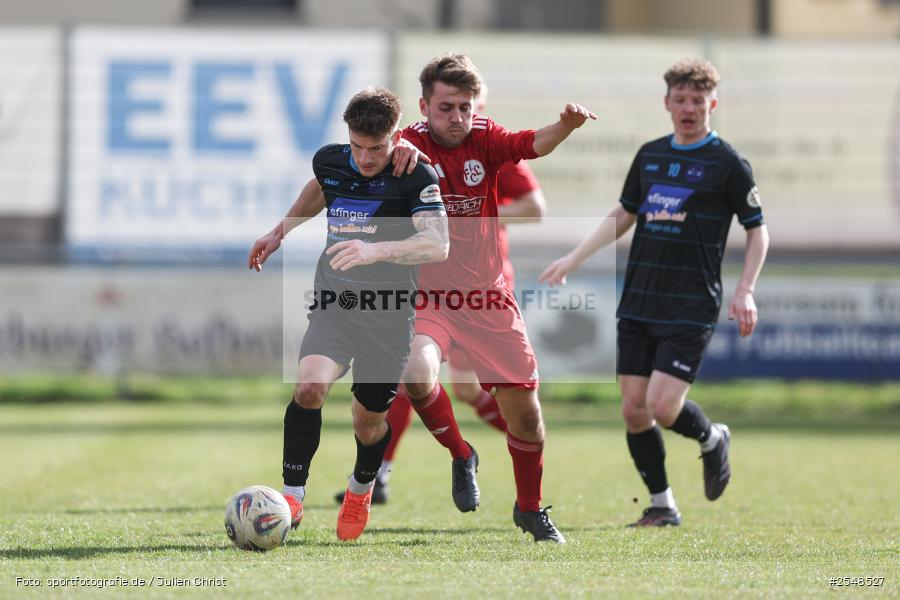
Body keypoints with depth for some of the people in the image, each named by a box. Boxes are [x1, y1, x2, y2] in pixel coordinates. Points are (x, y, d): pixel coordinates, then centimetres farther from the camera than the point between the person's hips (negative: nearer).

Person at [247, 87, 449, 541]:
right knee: (309, 387, -24)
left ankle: (361, 489, 41)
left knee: (368, 420, 7)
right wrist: (281, 230, 29)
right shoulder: (330, 161, 2)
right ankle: (292, 496, -15)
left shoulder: (417, 178, -14)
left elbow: (437, 244, -28)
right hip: (334, 302, 2)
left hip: (389, 314, -2)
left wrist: (376, 251, -42)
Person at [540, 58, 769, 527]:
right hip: (638, 303, 5)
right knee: (633, 409, 1)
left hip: (692, 308, -5)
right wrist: (574, 259, 20)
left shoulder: (728, 163, -4)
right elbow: (623, 215, 24)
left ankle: (712, 439, 18)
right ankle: (662, 505, 15)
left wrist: (745, 290, -11)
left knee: (663, 406, -15)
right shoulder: (650, 155, 11)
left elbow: (757, 231, 0)